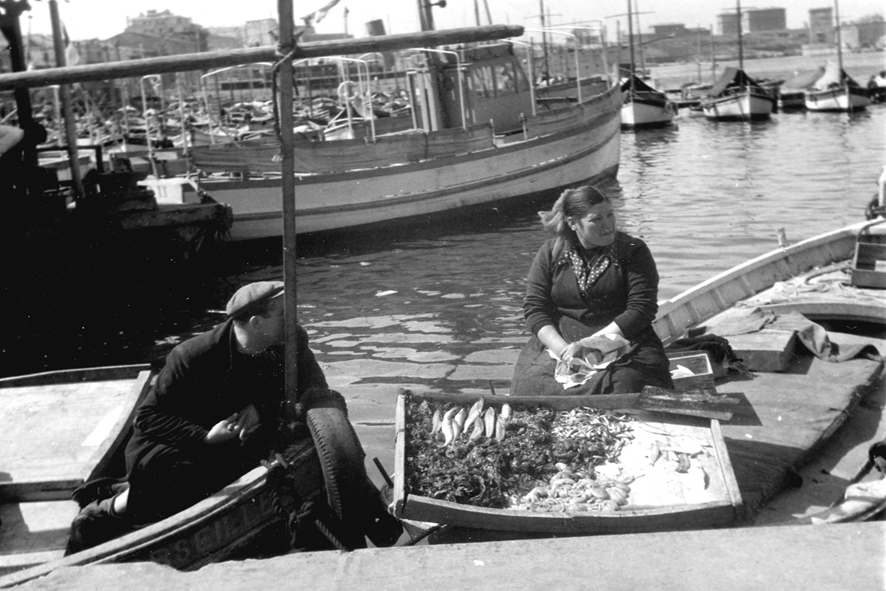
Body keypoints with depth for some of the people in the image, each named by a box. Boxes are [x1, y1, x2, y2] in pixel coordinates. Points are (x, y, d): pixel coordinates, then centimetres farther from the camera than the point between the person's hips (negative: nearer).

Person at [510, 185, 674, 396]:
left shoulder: (633, 250, 4)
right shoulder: (550, 252, 9)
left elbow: (642, 308, -5)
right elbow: (534, 309, 4)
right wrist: (563, 349, -13)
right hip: (558, 342, 2)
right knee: (531, 385, -26)